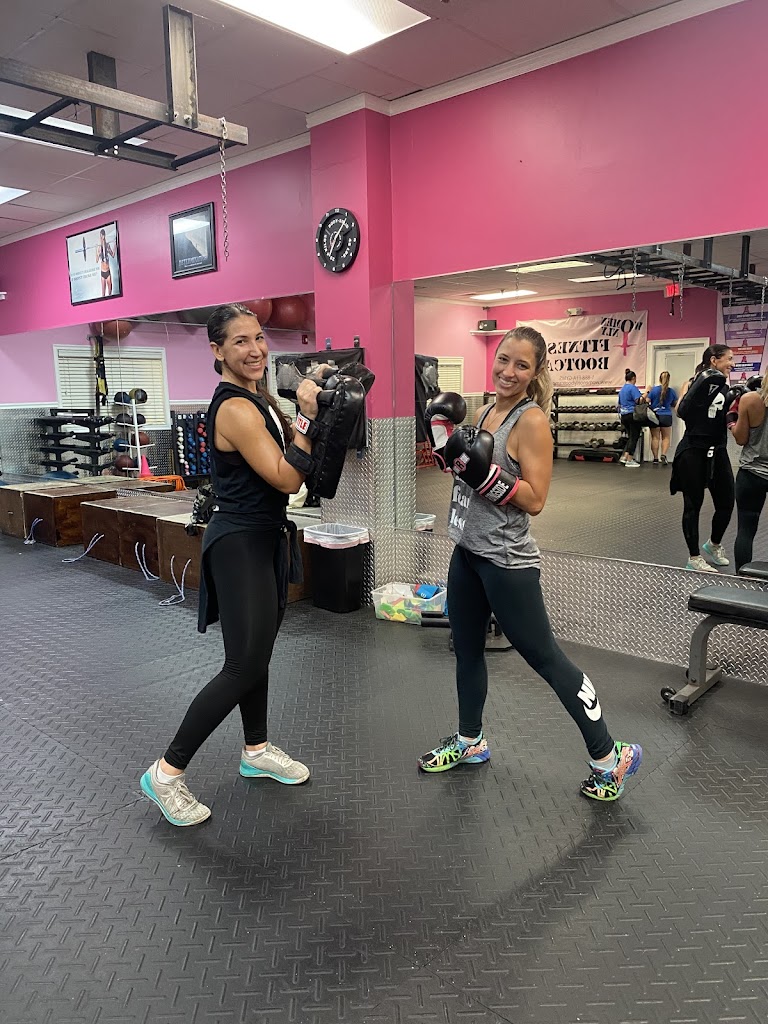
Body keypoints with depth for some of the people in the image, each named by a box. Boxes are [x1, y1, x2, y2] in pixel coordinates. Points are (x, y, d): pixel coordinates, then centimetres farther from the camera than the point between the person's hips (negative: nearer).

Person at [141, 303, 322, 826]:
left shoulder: (258, 398, 9)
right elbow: (287, 479, -23)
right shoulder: (235, 408, -20)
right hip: (240, 545, -9)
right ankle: (167, 771, 8)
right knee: (244, 666, -6)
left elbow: (285, 457, 15)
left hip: (266, 537, 10)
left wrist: (314, 403, 5)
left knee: (258, 652, 18)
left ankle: (257, 751, 35)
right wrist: (306, 415, -21)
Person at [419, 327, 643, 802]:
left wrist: (485, 472, -28)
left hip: (506, 560, -8)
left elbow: (535, 499, -20)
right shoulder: (487, 410, 8)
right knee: (467, 649, 19)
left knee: (544, 657, 2)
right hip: (468, 551, 8)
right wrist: (444, 438, 3)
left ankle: (610, 757, 18)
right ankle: (471, 740, 39)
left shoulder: (532, 420, -15)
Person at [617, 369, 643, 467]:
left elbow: (619, 405, 22)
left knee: (630, 437, 16)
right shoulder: (633, 388, -10)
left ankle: (624, 456, 8)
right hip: (633, 415, -8)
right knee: (634, 438, -2)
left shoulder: (622, 389, 17)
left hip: (624, 416, 8)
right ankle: (629, 460, -3)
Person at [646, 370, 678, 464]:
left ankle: (656, 458, 5)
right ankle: (663, 455, -9)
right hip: (666, 416, 0)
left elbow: (646, 402, -6)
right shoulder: (672, 391, 0)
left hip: (654, 416, 0)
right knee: (666, 437, 10)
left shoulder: (653, 390, -6)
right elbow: (675, 404, 11)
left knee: (655, 437, 5)